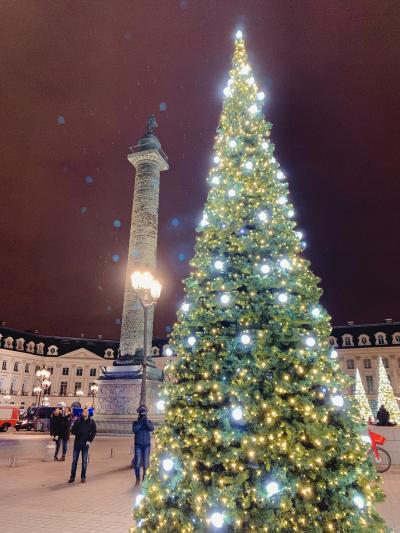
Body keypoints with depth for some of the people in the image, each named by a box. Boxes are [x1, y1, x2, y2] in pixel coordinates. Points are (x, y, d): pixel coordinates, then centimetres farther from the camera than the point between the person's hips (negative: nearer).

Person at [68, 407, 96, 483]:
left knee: (84, 461, 5)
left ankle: (83, 477, 15)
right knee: (74, 460, 5)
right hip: (77, 443, 1)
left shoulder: (91, 422, 0)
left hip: (85, 443, -1)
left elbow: (94, 432, 1)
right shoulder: (78, 421, 1)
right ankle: (72, 477, 16)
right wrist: (76, 432, -19)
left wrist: (90, 440, -10)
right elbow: (72, 430, 3)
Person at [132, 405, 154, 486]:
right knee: (137, 462, -5)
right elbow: (134, 430, -16)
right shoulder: (136, 422, 1)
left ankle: (145, 478, 16)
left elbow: (152, 429, -13)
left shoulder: (149, 422, 4)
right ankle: (138, 479, 5)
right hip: (138, 445, -1)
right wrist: (140, 423, -22)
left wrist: (146, 422, -22)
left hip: (147, 445, 1)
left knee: (146, 462, 3)